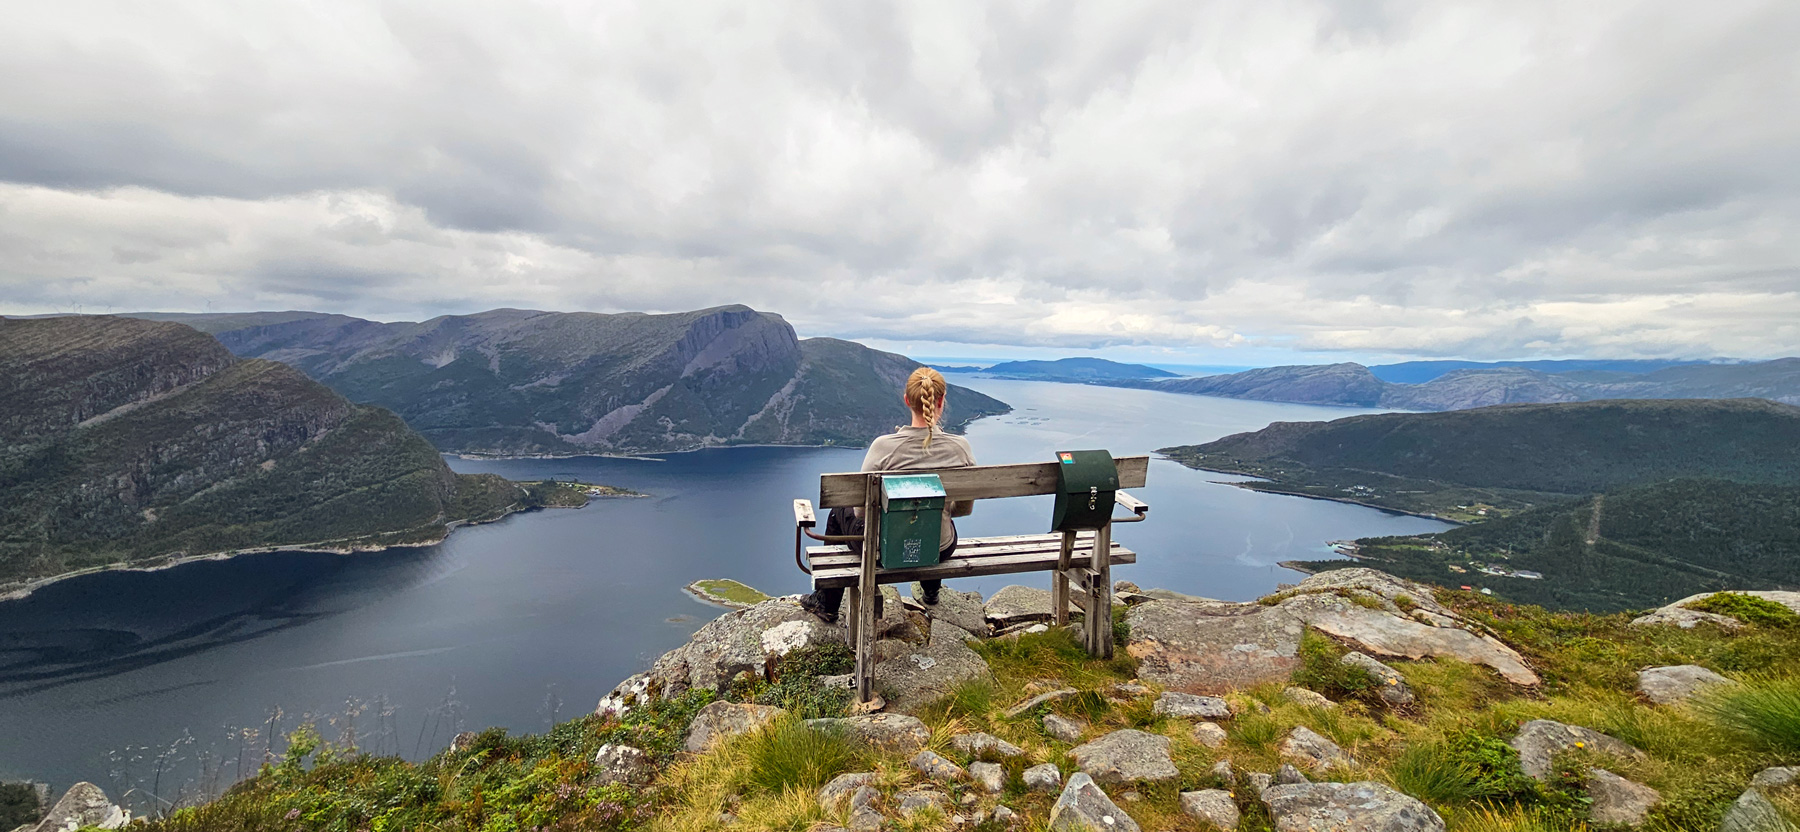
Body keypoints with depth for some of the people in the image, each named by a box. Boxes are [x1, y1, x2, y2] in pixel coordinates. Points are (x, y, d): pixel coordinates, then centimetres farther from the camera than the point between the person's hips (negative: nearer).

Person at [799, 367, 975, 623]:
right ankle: (931, 590, 59)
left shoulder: (884, 446, -22)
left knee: (839, 512, 29)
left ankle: (826, 603, 42)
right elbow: (965, 508, -2)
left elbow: (862, 511, -13)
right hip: (940, 551, 3)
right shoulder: (960, 447, -15)